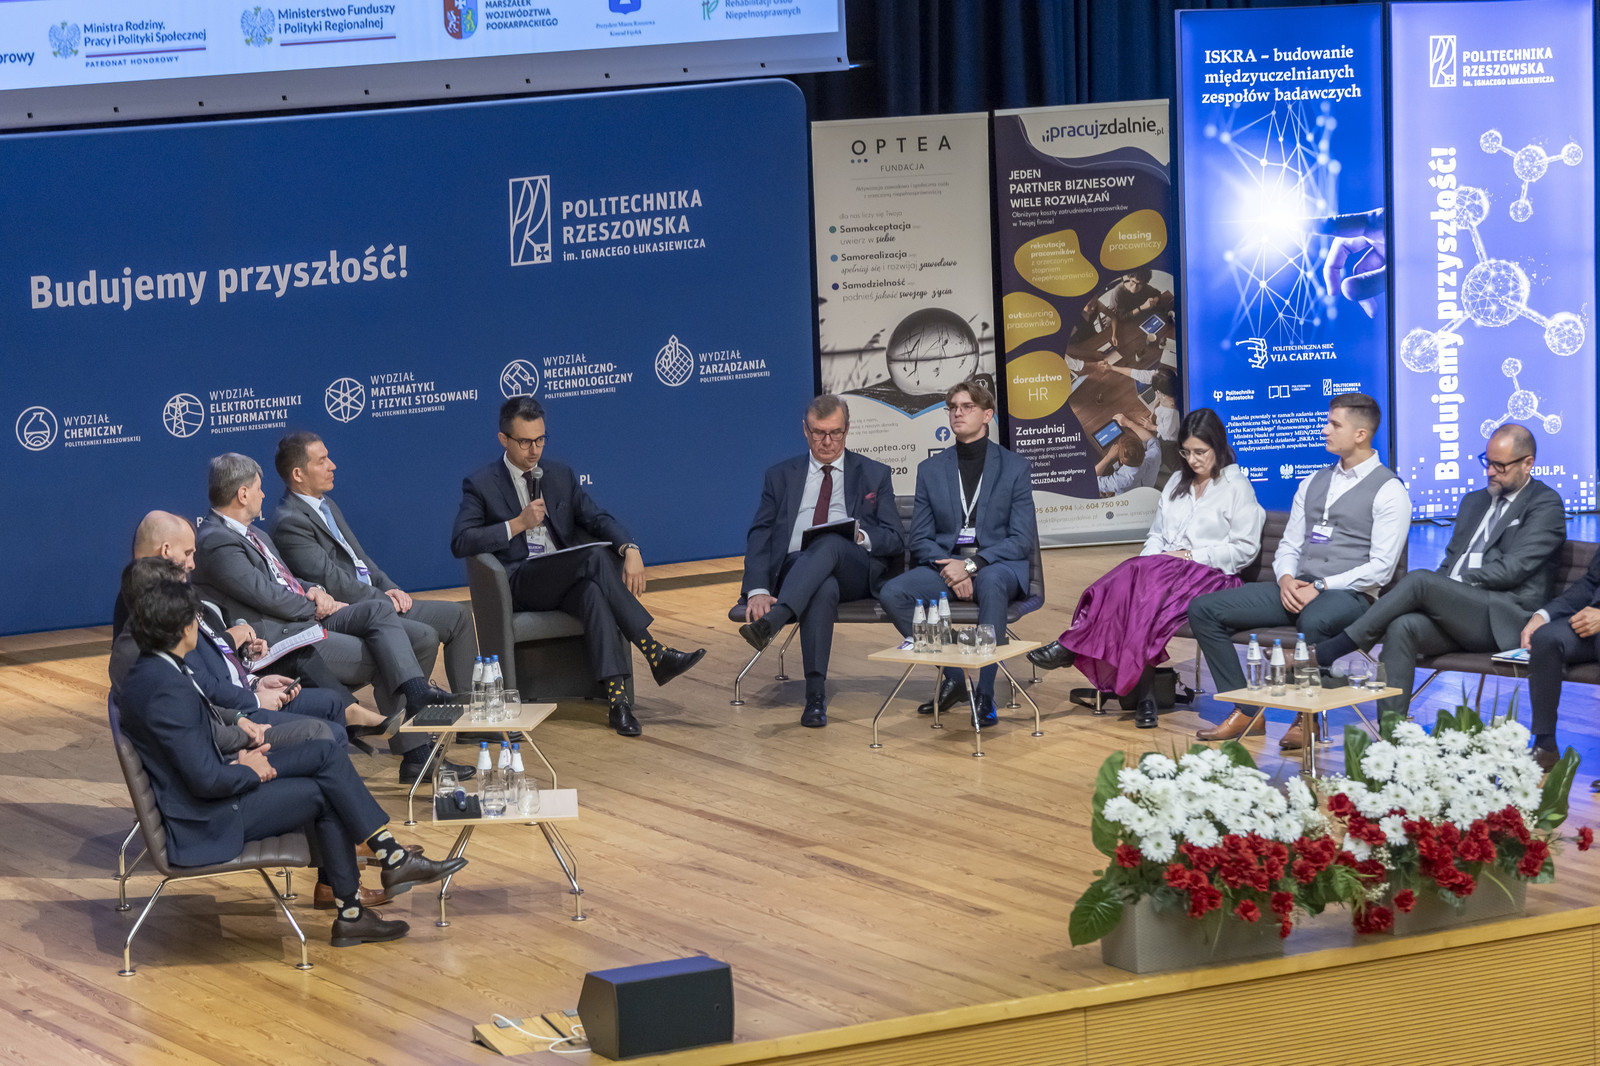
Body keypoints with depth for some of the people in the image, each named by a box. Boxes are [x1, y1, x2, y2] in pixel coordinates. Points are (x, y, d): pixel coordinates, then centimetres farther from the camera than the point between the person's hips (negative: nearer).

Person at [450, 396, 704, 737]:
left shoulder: (561, 476, 19)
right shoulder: (480, 485, 6)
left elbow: (598, 518, 9)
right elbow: (460, 543, -7)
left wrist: (630, 549, -12)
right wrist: (518, 524, -14)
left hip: (567, 582, 4)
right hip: (519, 586, -4)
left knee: (592, 592, -36)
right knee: (596, 557, -32)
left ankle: (616, 696, -50)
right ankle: (654, 653, -36)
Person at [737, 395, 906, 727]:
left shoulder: (875, 475, 18)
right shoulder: (781, 476, 20)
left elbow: (896, 540, 11)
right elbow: (760, 535, 9)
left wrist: (862, 537, -13)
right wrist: (758, 590, -10)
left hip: (856, 572, 0)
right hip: (794, 569, 0)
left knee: (831, 542, -37)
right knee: (824, 588, -38)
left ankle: (771, 621, -54)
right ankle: (816, 694, -46)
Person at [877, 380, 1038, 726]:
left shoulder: (1014, 466, 5)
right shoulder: (930, 469, 13)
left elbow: (1023, 539, -2)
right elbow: (921, 539, 9)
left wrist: (972, 565, -17)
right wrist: (949, 570, -13)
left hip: (997, 564, -3)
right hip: (943, 563, 3)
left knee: (992, 584, -41)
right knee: (892, 594, -25)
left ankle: (985, 694, -38)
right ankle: (952, 676, -12)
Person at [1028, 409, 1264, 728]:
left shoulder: (1237, 487, 6)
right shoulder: (1176, 483, 25)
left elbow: (1244, 549, -2)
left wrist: (1191, 555, -9)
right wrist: (1149, 560, -1)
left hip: (1209, 575, -5)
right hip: (1161, 570, 5)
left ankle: (1072, 647, -34)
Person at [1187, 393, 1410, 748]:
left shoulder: (1389, 490, -2)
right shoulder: (1313, 484, 20)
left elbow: (1380, 568, -10)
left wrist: (1322, 587, -17)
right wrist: (1286, 579, -3)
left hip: (1348, 594, -7)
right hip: (1296, 588, 7)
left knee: (1314, 620, -44)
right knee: (1204, 609, -8)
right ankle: (1247, 713, -7)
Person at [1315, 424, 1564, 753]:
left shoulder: (1546, 505, 3)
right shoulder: (1474, 502, 27)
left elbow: (1512, 569, -8)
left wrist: (1456, 584, -6)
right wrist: (1437, 597, 1)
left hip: (1507, 620, -7)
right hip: (1456, 614, 7)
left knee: (1419, 579, -27)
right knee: (1401, 628, -26)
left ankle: (1329, 652, -23)